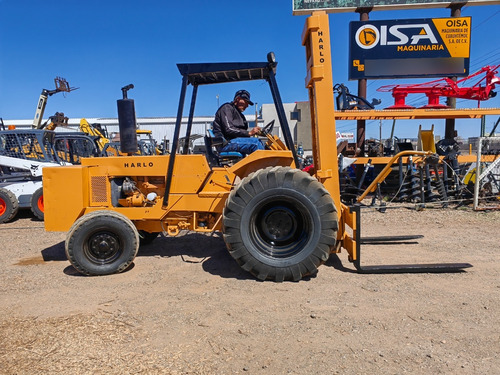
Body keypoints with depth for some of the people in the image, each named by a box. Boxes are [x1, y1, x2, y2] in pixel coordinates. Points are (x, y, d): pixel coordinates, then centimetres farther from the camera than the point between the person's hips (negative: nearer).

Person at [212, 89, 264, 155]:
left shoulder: (239, 114, 28)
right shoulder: (227, 108, -1)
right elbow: (228, 129, -16)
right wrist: (249, 133, -19)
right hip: (226, 144, -9)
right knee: (256, 142, -25)